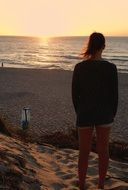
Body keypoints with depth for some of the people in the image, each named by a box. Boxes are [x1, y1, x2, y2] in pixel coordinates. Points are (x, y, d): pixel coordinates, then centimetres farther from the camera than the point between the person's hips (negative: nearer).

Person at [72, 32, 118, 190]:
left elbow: (75, 94, -3)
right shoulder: (110, 67, -12)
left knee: (84, 152, 13)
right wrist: (112, 115, 9)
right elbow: (114, 95, -6)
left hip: (85, 114, 0)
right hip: (104, 114, 0)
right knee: (103, 150, 16)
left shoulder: (79, 67, -10)